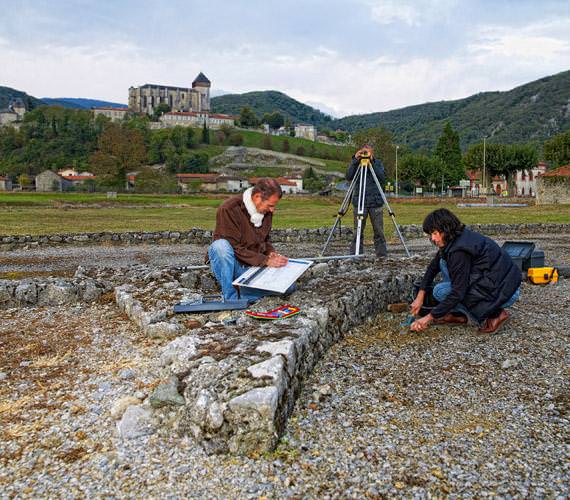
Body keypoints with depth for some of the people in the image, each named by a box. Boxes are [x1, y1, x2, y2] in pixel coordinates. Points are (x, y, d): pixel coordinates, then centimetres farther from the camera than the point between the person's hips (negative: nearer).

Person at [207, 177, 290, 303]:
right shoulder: (229, 209, -21)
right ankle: (230, 299, -27)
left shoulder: (266, 211, 0)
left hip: (253, 265, 6)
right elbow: (235, 248, -22)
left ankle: (240, 293, -3)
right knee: (221, 245, -39)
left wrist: (271, 253, -7)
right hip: (228, 263, -6)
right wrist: (265, 260, -25)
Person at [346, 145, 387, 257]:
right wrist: (355, 160, -15)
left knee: (379, 231, 1)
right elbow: (348, 177, -10)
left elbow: (382, 179, -9)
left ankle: (382, 254, 10)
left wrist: (372, 162, -15)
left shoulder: (378, 163, 7)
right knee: (358, 231, -3)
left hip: (376, 202, 1)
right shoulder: (356, 163, 6)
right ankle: (355, 255, 4)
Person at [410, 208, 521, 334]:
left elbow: (458, 292, -23)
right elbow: (433, 267, 16)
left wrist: (430, 317, -17)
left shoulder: (460, 250, -24)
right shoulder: (452, 240, 4)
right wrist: (420, 295, 9)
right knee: (444, 263, 7)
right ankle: (457, 315, 10)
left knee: (440, 291, -10)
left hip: (503, 291, -9)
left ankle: (494, 313, -4)